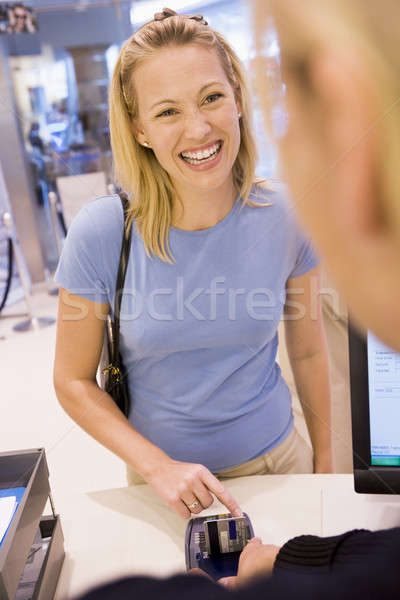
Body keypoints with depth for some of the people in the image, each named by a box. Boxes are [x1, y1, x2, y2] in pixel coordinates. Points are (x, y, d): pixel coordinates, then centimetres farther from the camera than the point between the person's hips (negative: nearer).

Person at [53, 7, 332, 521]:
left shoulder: (286, 218, -14)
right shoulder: (100, 234, -20)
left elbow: (308, 352, -1)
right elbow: (73, 382, -10)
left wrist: (324, 457, 8)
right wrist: (158, 466, -19)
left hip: (276, 458, 2)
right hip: (163, 471, -1)